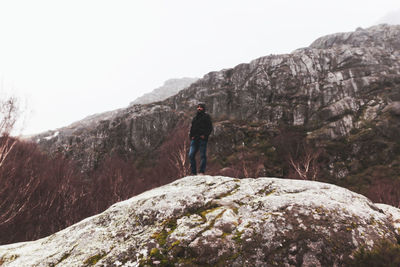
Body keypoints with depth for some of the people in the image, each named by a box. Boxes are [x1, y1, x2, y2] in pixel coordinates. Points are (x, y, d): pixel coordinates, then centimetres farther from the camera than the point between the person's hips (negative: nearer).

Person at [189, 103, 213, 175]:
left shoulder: (206, 116, 7)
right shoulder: (195, 118, 23)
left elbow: (210, 128, 0)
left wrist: (205, 135, -13)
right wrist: (191, 135, 8)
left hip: (202, 139, -5)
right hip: (194, 139, 5)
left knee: (203, 155, -4)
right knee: (191, 155, -3)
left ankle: (202, 172, 0)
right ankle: (193, 173, 3)